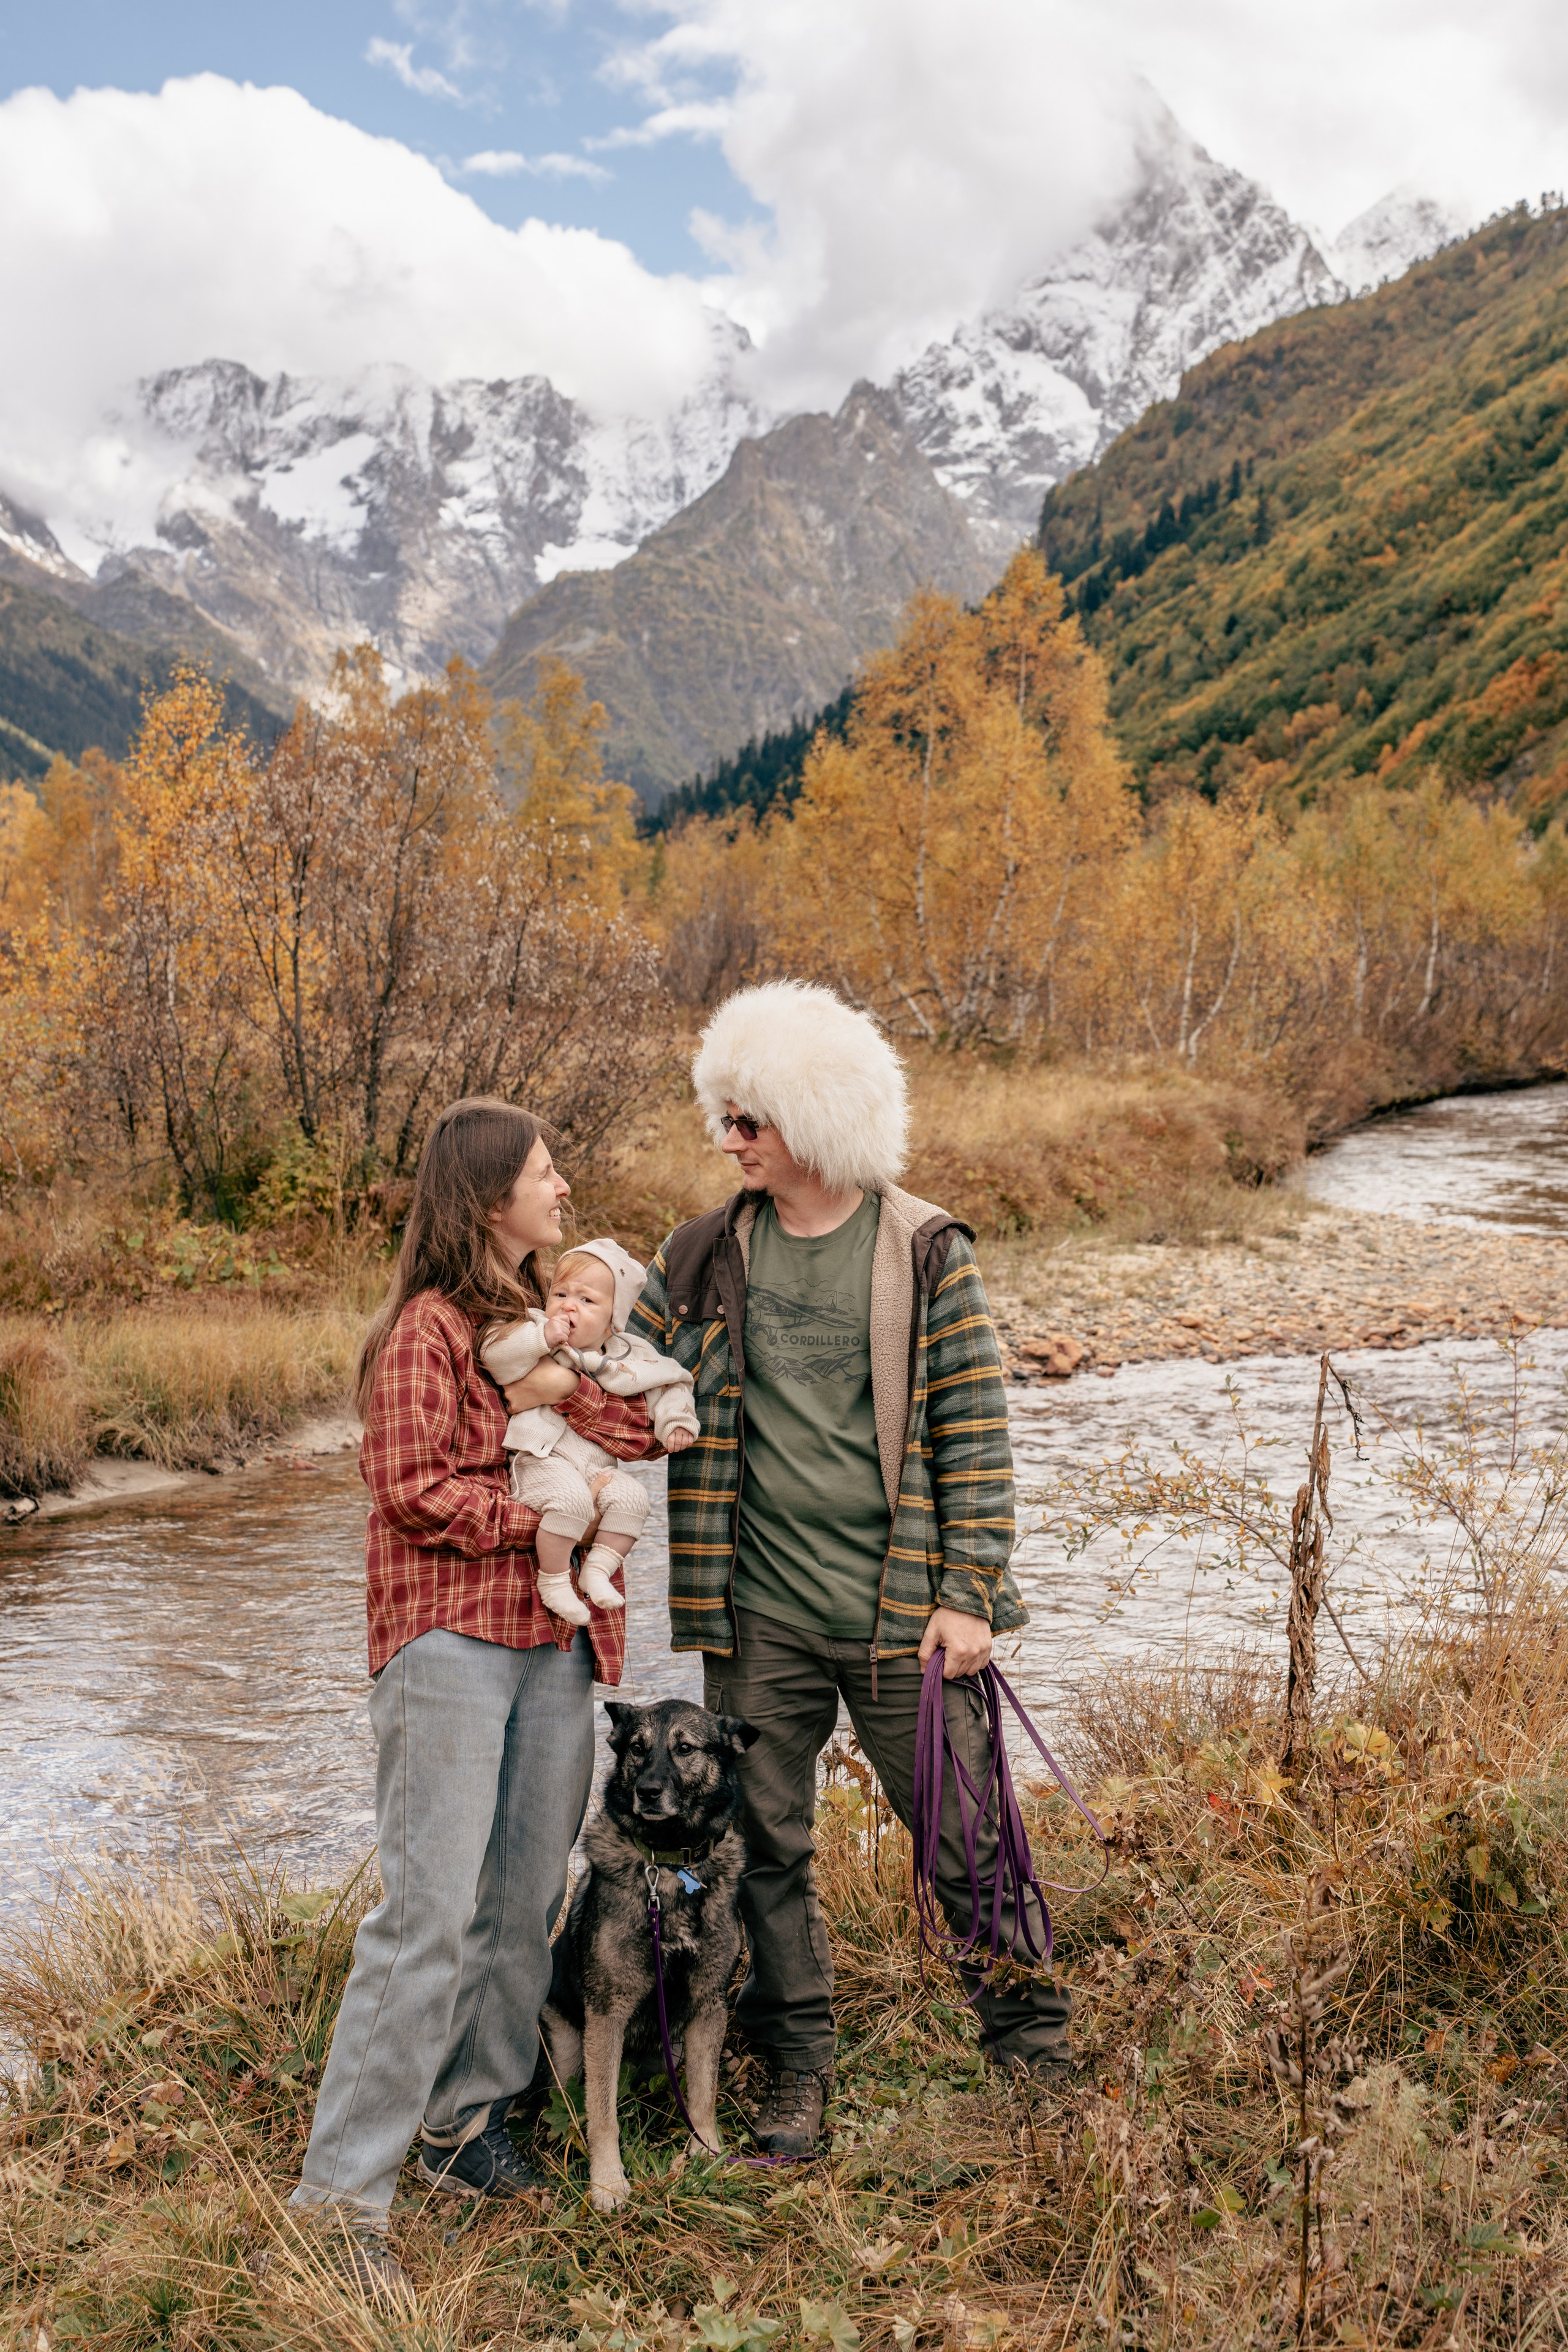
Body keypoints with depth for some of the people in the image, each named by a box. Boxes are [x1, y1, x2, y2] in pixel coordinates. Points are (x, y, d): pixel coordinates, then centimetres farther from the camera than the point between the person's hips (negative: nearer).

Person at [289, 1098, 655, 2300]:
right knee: (432, 1909, -11)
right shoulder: (429, 1325, -8)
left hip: (556, 1637, 8)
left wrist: (568, 1391, -12)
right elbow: (413, 1489, -14)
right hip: (452, 1637, -8)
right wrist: (544, 1512, -9)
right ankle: (343, 2191, -6)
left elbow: (646, 1429, 6)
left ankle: (468, 2119, 24)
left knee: (529, 1896, 9)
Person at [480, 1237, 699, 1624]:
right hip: (541, 1460, -5)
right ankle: (553, 1579, -14)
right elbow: (494, 1358, -14)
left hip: (596, 1466, 5)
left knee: (631, 1494, -21)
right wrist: (542, 1338, -23)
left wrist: (675, 1422, 3)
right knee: (572, 1498, -33)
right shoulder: (535, 1335, 1)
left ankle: (598, 1569, -6)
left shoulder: (627, 1356, 11)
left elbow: (668, 1382, 18)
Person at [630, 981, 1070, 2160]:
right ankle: (798, 2071, 25)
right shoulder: (709, 1255, 4)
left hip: (900, 1609, -3)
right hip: (758, 1614, 3)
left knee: (968, 1837, 5)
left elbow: (976, 1426, -4)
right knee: (768, 1845, 10)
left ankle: (1039, 2052, 22)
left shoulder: (924, 1250, -5)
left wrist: (968, 1595, -8)